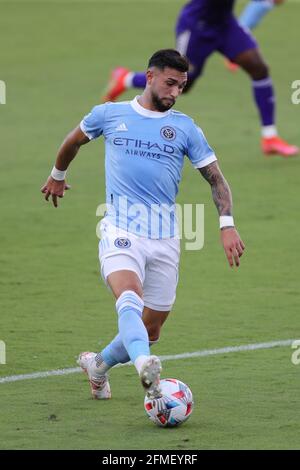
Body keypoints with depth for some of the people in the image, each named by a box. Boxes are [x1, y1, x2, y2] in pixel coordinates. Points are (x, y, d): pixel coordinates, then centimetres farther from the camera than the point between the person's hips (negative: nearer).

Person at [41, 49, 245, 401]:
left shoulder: (185, 128, 8)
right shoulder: (109, 114, 6)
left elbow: (215, 177, 7)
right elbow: (74, 141, 26)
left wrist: (227, 224, -8)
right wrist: (57, 175, 39)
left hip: (165, 239, 3)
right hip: (121, 231, -3)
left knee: (150, 331, 8)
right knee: (129, 296, -32)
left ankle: (99, 365, 36)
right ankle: (145, 368, -57)